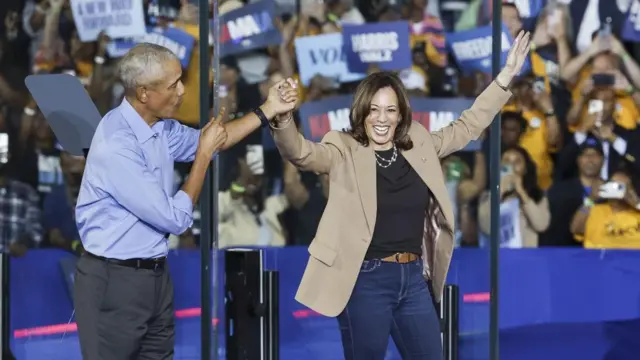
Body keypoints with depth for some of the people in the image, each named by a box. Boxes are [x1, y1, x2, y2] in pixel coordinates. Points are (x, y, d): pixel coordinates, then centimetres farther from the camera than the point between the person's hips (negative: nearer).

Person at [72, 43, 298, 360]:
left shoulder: (160, 127, 3)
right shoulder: (117, 145, -25)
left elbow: (201, 141, 25)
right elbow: (176, 219, -21)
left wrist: (268, 110, 17)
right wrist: (204, 154, -10)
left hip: (156, 274, 9)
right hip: (114, 281, -9)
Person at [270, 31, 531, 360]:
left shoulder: (419, 146, 8)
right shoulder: (344, 151, -6)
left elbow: (468, 126, 19)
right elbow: (300, 152, -22)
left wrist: (507, 75, 18)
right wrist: (283, 119, -44)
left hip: (413, 279, 5)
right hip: (366, 282, -5)